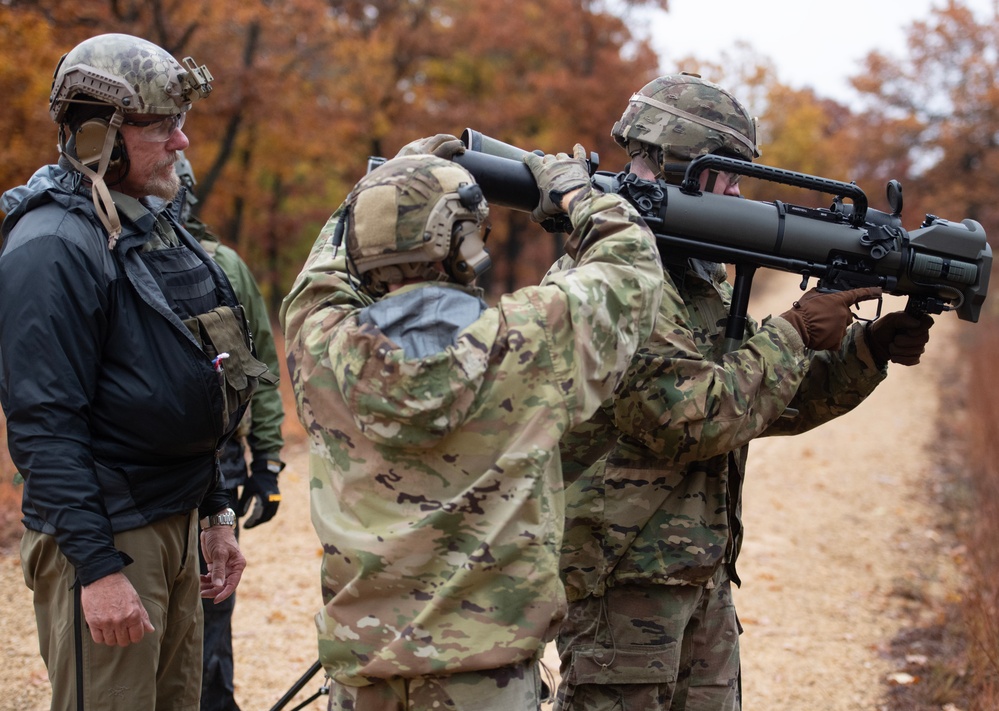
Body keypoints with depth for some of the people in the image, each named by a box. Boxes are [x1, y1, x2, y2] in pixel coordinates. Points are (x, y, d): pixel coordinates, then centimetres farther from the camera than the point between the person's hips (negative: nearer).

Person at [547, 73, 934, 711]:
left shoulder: (702, 279, 13)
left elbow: (779, 402, 17)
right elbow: (696, 418, -25)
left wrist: (870, 348, 3)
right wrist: (796, 333, -17)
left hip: (702, 580, 10)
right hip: (623, 581, -10)